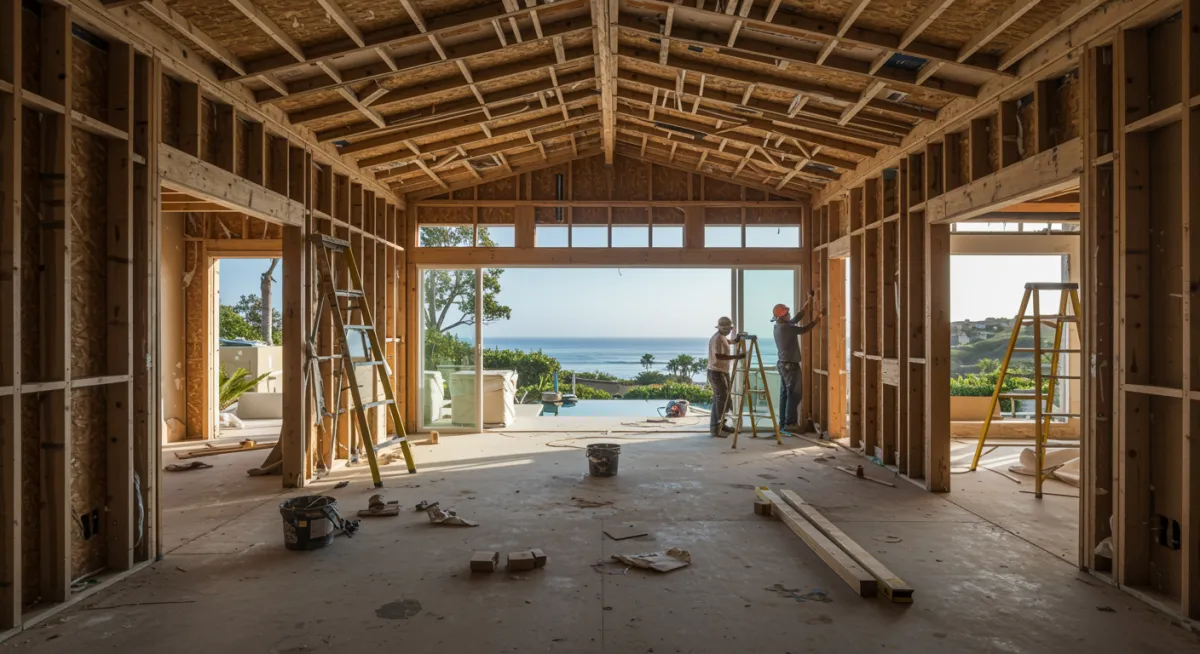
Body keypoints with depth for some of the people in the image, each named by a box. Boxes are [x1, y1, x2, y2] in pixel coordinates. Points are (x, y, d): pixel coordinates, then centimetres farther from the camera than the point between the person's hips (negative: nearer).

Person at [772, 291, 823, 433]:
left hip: (784, 364, 10)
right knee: (793, 394, -6)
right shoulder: (785, 327, -18)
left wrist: (809, 300, 16)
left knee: (785, 393, 10)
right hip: (790, 365, -10)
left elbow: (799, 316, 16)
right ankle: (790, 423, -5)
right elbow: (804, 330, -18)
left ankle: (783, 421, 12)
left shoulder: (780, 326, 11)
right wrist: (818, 318, -9)